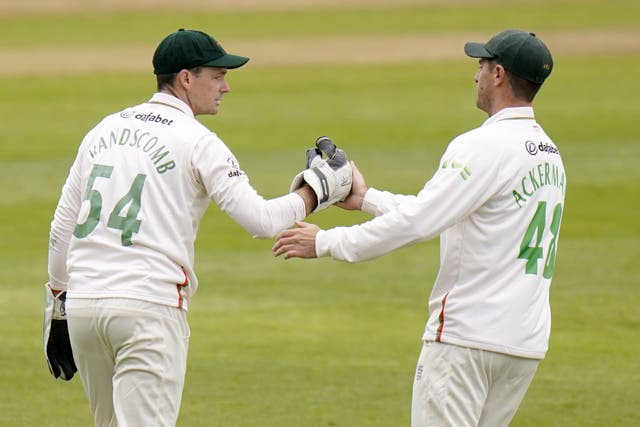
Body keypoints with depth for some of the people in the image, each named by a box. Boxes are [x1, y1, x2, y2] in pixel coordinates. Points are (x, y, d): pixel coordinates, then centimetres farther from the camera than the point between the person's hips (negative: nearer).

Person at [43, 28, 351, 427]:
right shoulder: (196, 140, -4)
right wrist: (320, 185, 4)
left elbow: (62, 226, 16)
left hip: (82, 304, 7)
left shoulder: (104, 130, 15)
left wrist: (58, 310, 23)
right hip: (148, 306, -6)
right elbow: (262, 220, -11)